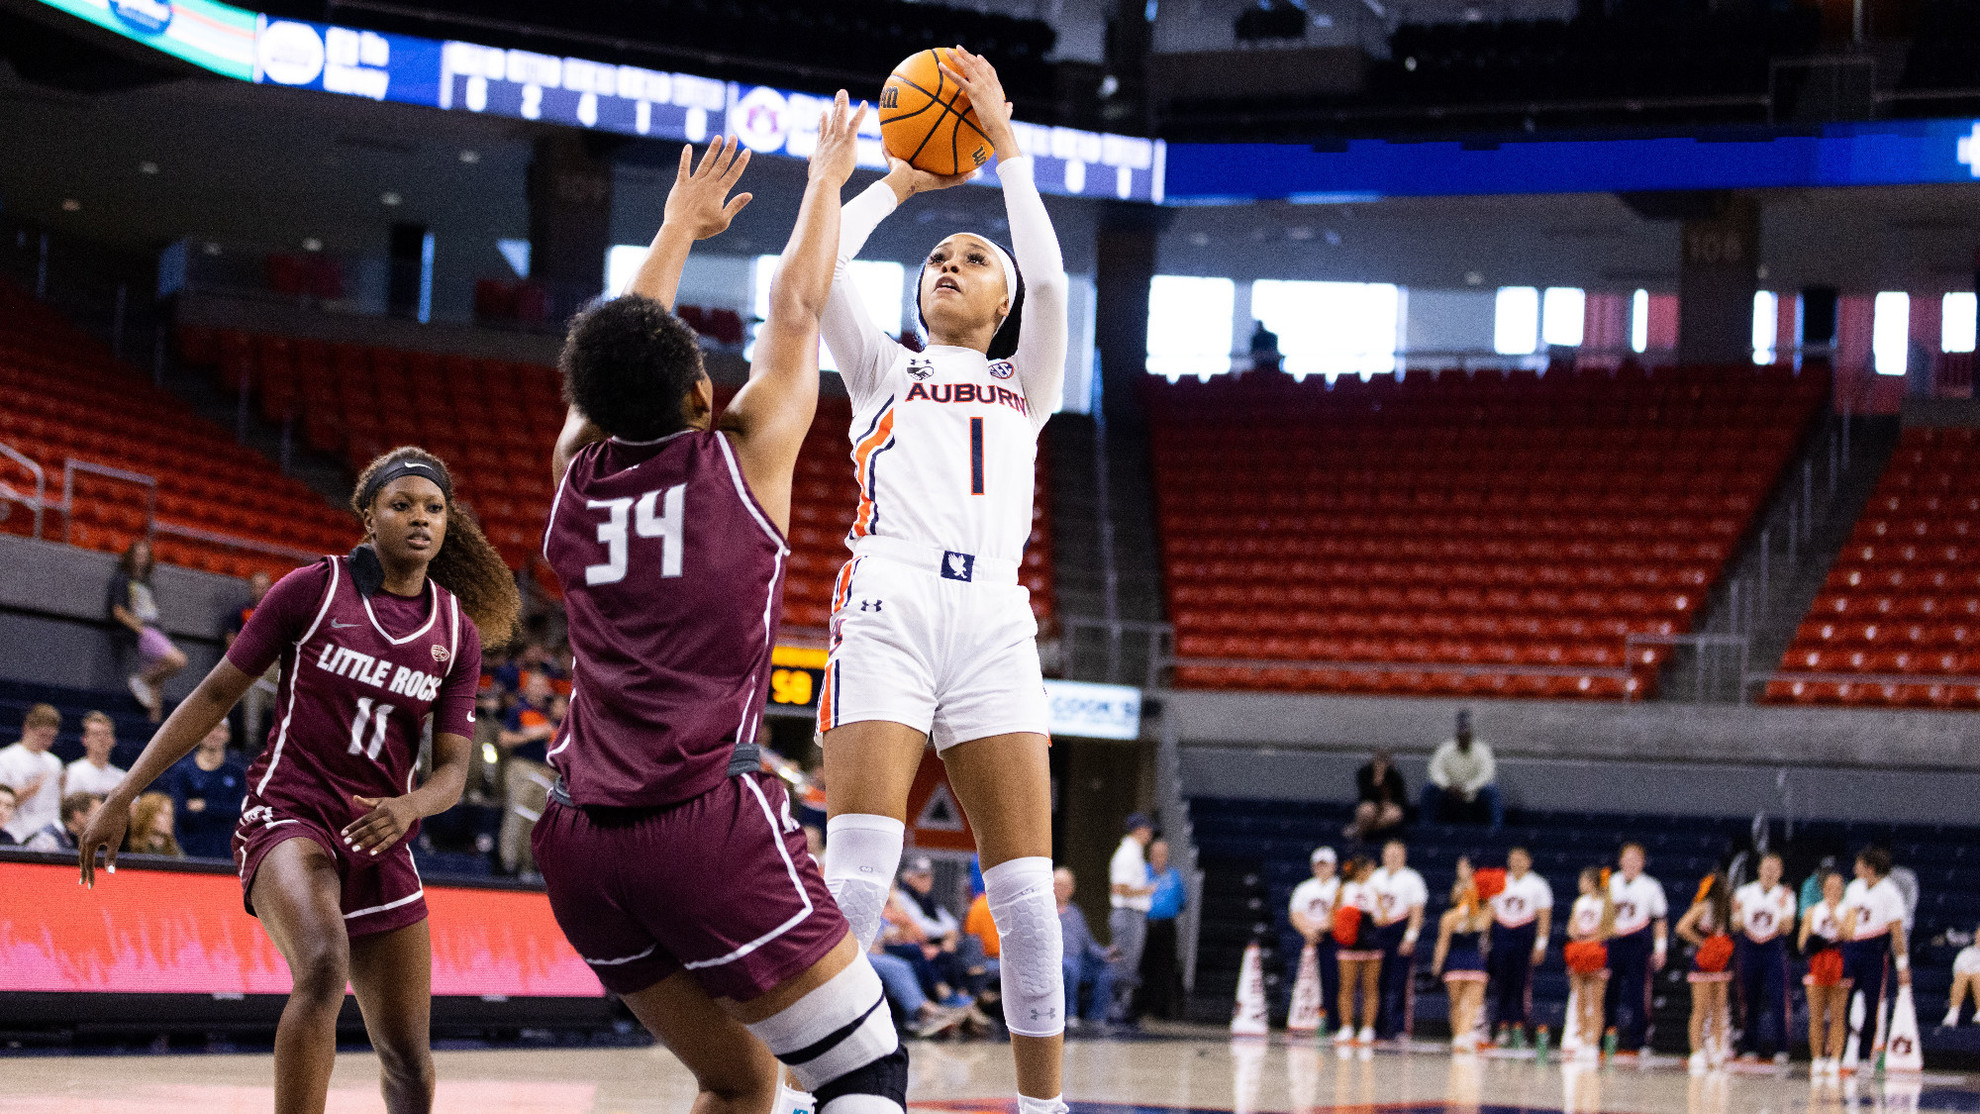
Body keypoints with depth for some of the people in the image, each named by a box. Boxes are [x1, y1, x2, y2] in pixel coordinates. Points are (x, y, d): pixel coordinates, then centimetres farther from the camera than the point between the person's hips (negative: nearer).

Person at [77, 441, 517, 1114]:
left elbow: (452, 770, 5)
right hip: (288, 818, -4)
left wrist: (407, 807, -18)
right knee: (323, 966, -34)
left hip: (380, 839, 5)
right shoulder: (314, 589, -3)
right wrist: (123, 797, -2)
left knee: (407, 1057, 4)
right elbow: (217, 693, 1)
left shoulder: (458, 632, 6)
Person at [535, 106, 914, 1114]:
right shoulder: (741, 457, 0)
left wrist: (679, 229, 43)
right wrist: (826, 175, 27)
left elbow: (614, 351, 31)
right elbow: (796, 311, 13)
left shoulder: (576, 471, 12)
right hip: (710, 818, -6)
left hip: (580, 837, 6)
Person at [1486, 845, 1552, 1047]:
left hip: (1525, 935, -3)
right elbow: (1490, 911, 15)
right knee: (1501, 983, 0)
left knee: (1522, 983, -6)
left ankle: (1519, 1028, -2)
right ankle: (1503, 1028, 4)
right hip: (1501, 934, 3)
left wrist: (1541, 944, -6)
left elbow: (1544, 916, 2)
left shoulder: (1538, 885, 5)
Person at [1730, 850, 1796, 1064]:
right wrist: (1738, 912, -14)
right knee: (1750, 1000, 4)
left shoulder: (1785, 895, 3)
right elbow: (1736, 927, 4)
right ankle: (1750, 1046, 13)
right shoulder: (1744, 893, 5)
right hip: (1749, 948, 1)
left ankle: (1780, 1048, -7)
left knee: (1778, 998, -9)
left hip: (1774, 949, -1)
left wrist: (1783, 908, -19)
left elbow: (1787, 928, -5)